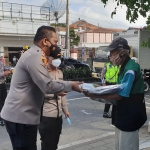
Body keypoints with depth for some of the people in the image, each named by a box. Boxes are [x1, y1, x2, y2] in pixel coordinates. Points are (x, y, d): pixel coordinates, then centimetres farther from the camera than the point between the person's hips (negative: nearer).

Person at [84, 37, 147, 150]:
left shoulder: (130, 69, -23)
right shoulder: (125, 66, 7)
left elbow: (120, 95, -26)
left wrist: (95, 95, -25)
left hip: (131, 114, -10)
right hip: (125, 113, 10)